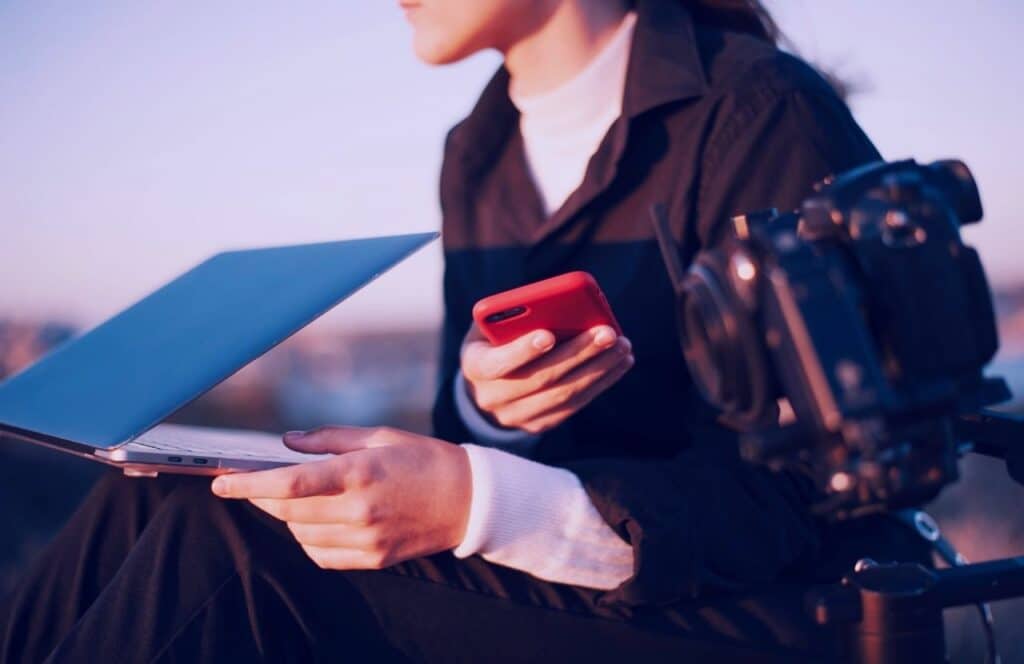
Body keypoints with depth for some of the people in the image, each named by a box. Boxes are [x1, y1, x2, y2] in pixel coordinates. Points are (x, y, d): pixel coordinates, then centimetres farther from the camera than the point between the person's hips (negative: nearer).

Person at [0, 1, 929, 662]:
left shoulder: (763, 114, -12)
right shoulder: (478, 155, 12)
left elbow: (804, 493, -17)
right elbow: (467, 443, 14)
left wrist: (475, 503, -28)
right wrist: (480, 401, -12)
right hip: (564, 581, 7)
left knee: (232, 551, -25)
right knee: (153, 503, -13)